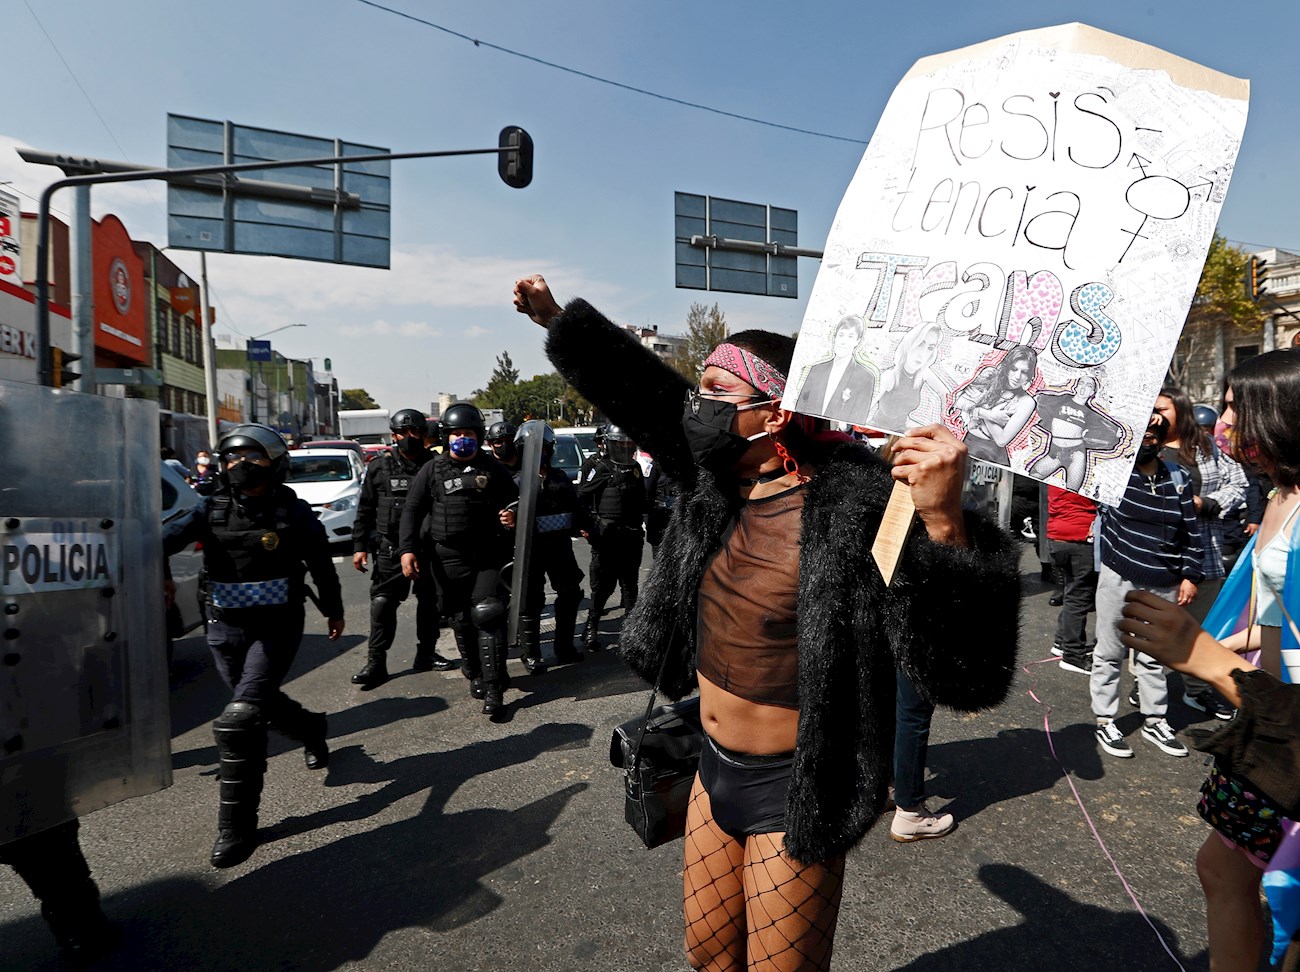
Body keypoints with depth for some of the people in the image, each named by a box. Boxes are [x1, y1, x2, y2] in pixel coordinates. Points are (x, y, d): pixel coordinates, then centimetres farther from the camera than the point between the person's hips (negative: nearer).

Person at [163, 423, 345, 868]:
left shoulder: (293, 512, -7)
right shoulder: (212, 508, 0)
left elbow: (322, 564, 4)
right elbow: (173, 534, -19)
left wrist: (334, 612, 13)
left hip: (276, 627, -4)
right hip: (226, 628, 4)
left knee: (239, 722, -12)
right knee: (263, 704, 20)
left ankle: (236, 825, 1)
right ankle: (310, 730, 53)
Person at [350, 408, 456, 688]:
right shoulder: (379, 466, 3)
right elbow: (365, 510, 6)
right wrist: (359, 546, 0)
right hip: (390, 548, -1)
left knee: (430, 601, 10)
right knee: (383, 602, -4)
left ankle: (426, 654, 25)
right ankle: (376, 662, 3)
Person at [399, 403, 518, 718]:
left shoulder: (493, 468, 6)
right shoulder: (433, 470, 5)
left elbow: (512, 501, 15)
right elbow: (412, 511, 3)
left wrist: (510, 515, -10)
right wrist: (407, 549, -9)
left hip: (489, 556, -1)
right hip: (449, 559, 1)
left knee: (487, 616, -10)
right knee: (461, 620, 8)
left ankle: (493, 691, -7)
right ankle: (475, 674, 29)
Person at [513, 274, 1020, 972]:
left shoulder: (856, 504, -27)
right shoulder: (719, 481, -6)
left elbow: (960, 672, -33)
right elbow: (641, 389, 9)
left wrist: (943, 524, -49)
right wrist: (556, 318, 16)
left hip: (790, 795, -7)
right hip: (716, 771, 7)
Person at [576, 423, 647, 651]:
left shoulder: (634, 468, 16)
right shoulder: (594, 465, -5)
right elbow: (582, 497, -11)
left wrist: (639, 527, 21)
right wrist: (585, 526, -19)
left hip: (631, 536, 6)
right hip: (605, 536, -6)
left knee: (630, 583, 15)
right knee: (603, 584, -3)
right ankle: (591, 628, 9)